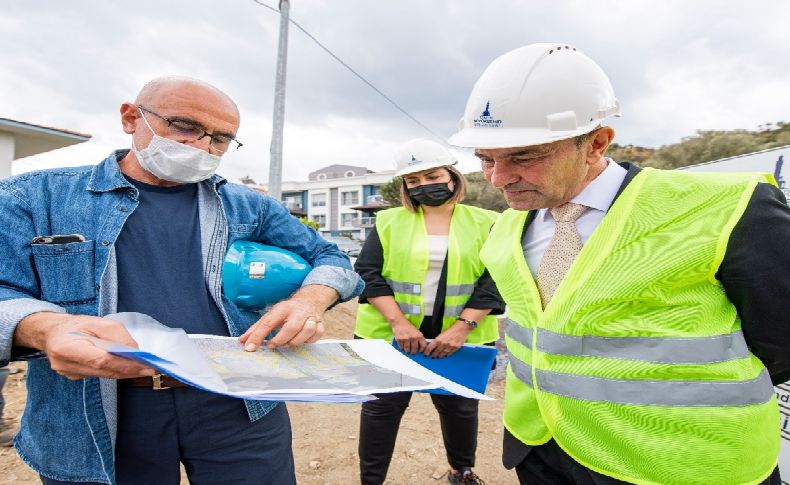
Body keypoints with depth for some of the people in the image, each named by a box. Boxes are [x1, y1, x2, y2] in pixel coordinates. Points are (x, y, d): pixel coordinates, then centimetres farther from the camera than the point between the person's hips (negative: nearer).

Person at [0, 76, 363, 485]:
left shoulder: (250, 207, 7)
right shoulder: (35, 197, 3)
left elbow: (330, 259, 8)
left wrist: (308, 301, -15)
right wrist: (49, 328, -28)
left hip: (240, 405, 1)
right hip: (92, 418, 0)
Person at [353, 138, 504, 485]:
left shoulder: (484, 223, -1)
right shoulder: (388, 222, 0)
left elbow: (495, 280, -5)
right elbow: (367, 273, -5)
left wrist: (462, 326, -16)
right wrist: (398, 322, -18)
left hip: (460, 335, 1)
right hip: (391, 333, 0)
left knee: (460, 406, 17)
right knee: (382, 405, 9)